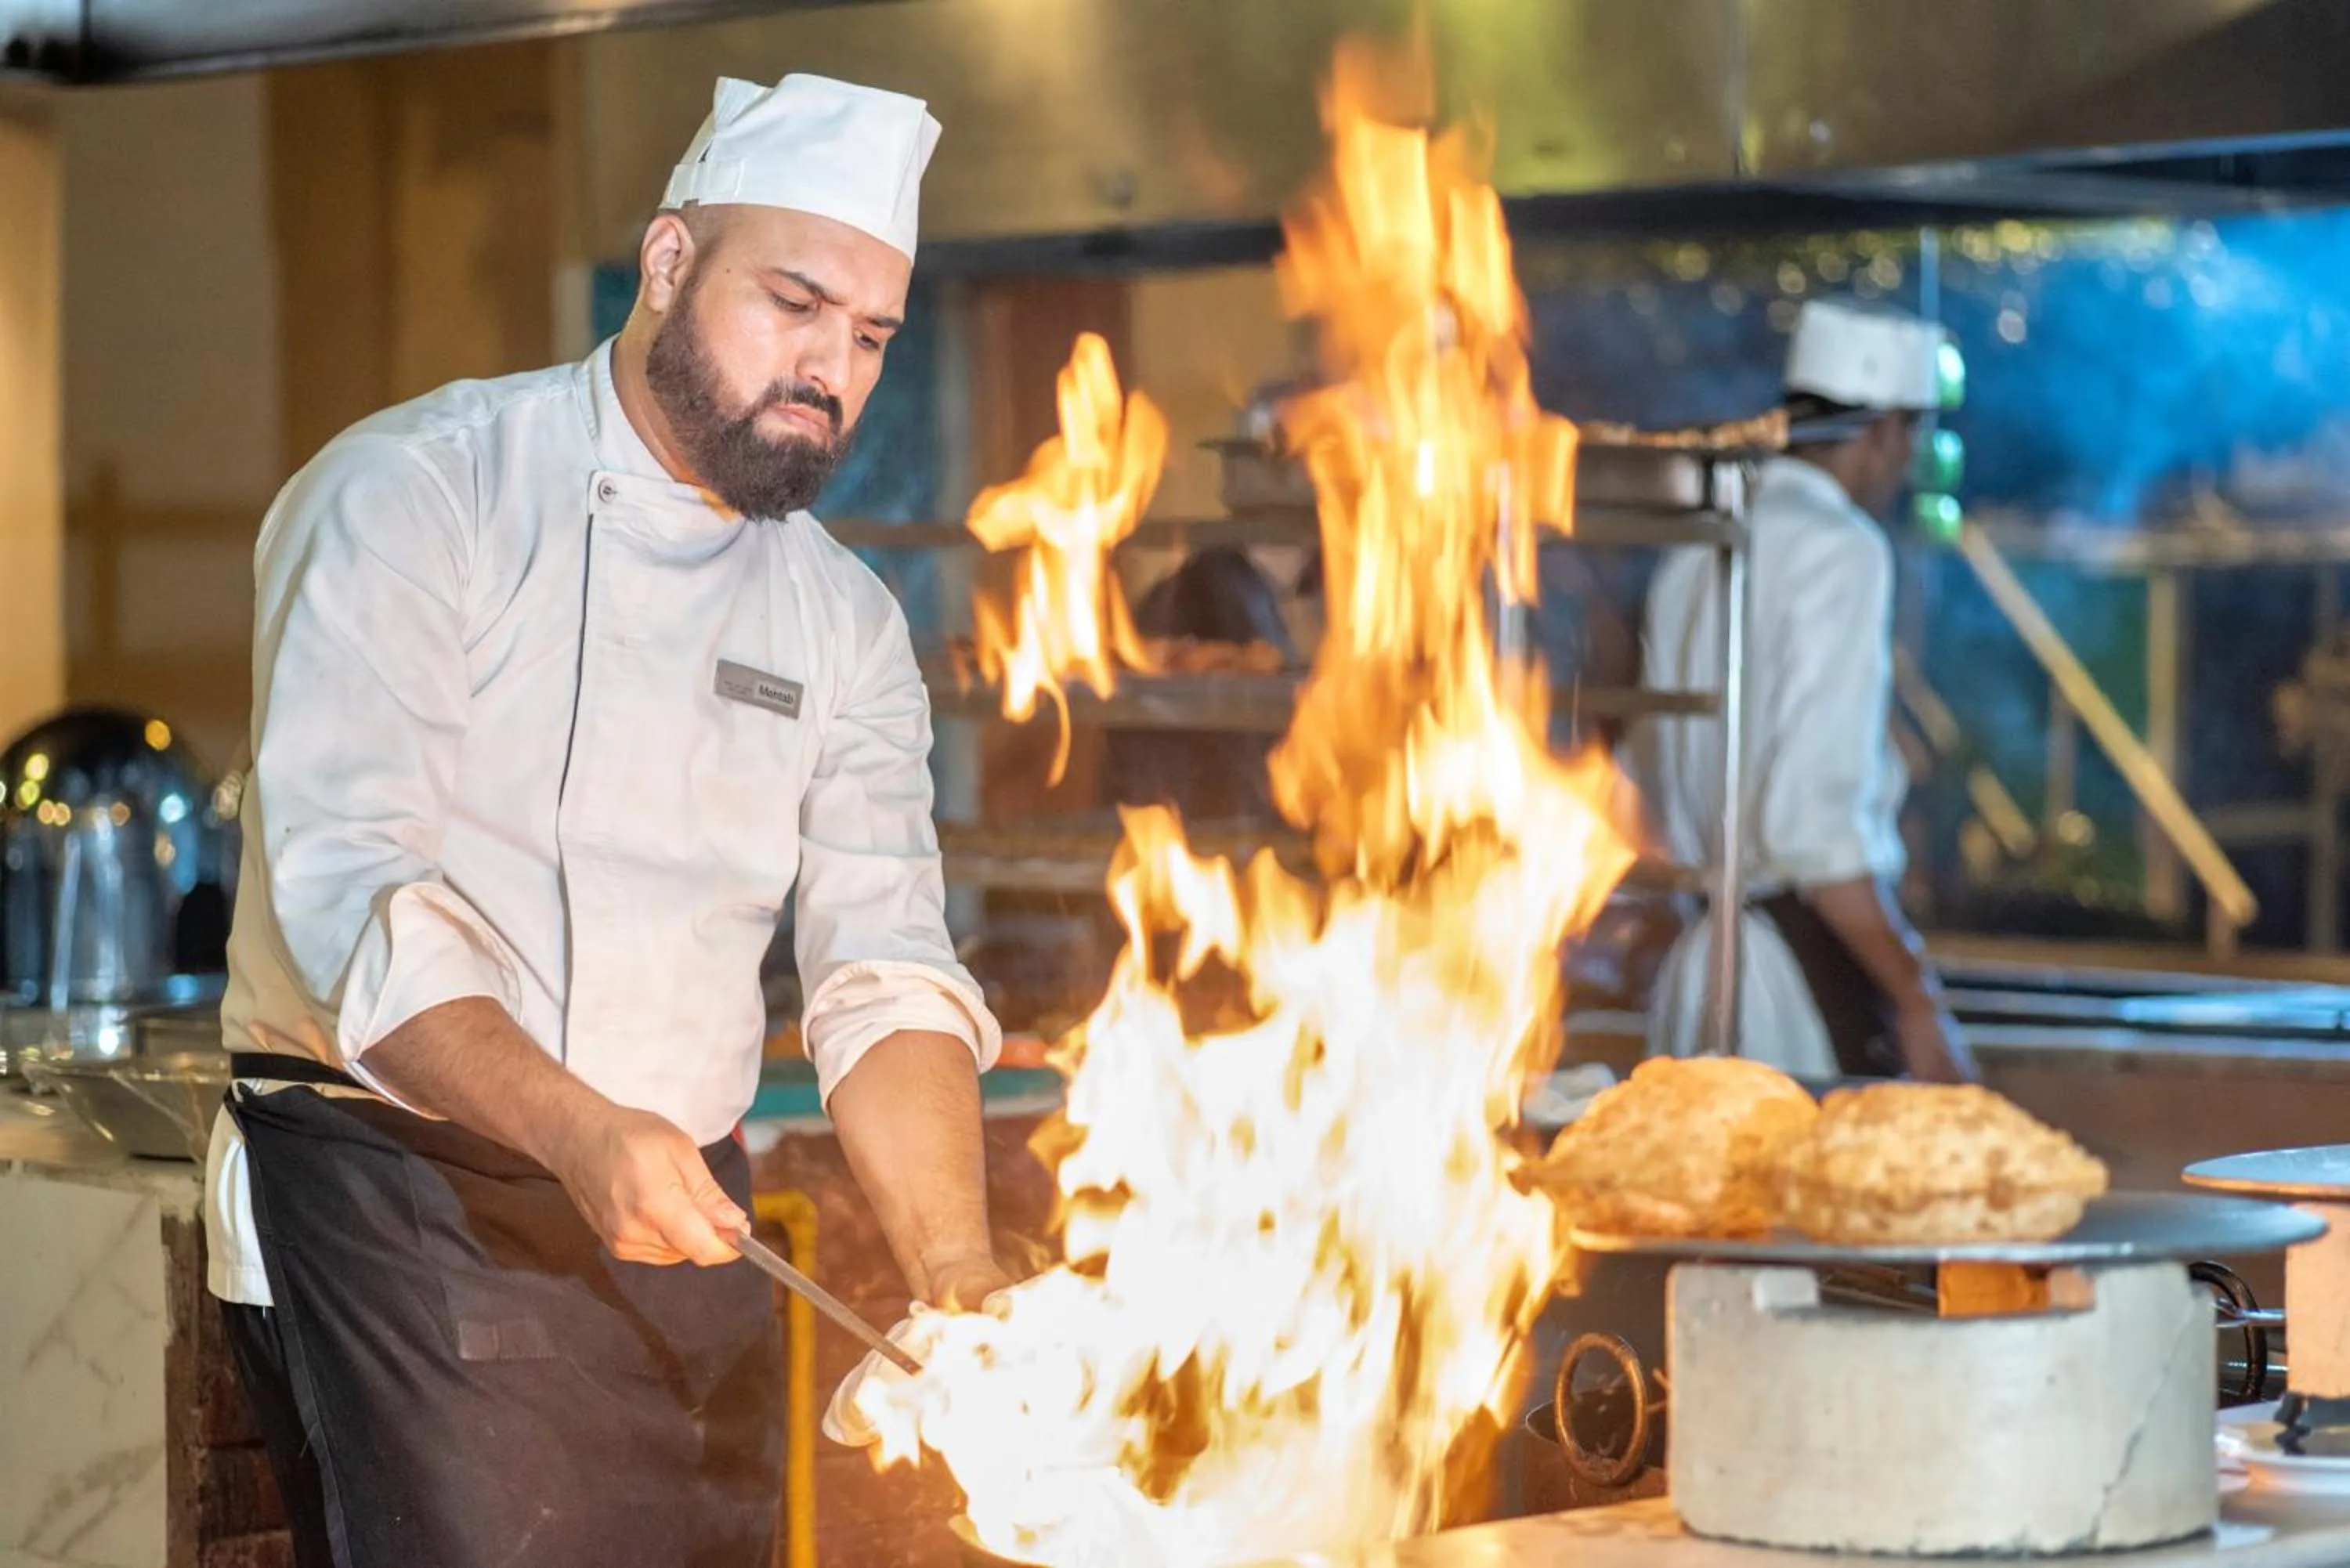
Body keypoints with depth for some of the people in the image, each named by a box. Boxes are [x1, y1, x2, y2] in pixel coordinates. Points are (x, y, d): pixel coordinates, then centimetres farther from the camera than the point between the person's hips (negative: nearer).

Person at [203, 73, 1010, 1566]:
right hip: (397, 1202, -6)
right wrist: (576, 1131, -33)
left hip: (683, 1221, 6)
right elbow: (347, 889, -18)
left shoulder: (844, 623, 11)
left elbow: (883, 976, 2)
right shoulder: (414, 498, -7)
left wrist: (958, 1274, -16)